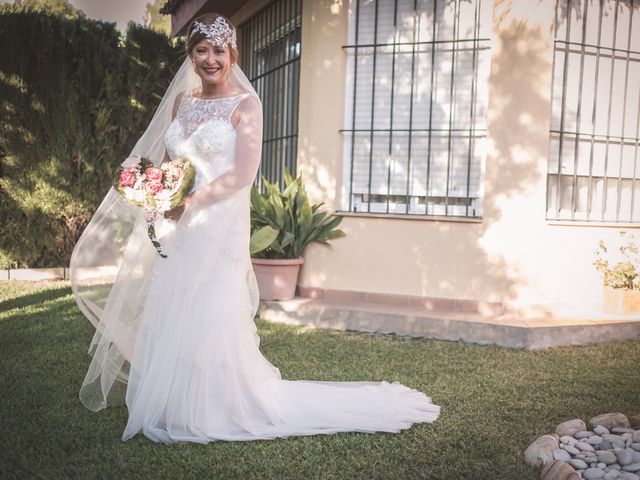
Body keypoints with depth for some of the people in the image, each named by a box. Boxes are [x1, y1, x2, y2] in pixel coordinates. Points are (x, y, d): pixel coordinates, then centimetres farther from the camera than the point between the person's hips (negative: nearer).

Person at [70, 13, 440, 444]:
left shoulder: (245, 104, -6)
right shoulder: (182, 100, 13)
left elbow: (244, 173, -14)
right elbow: (166, 160, 17)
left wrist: (191, 203, -16)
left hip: (218, 226, -6)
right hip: (175, 227, 7)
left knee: (209, 319, -1)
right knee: (168, 316, 12)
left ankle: (210, 410, 17)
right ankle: (172, 404, 28)